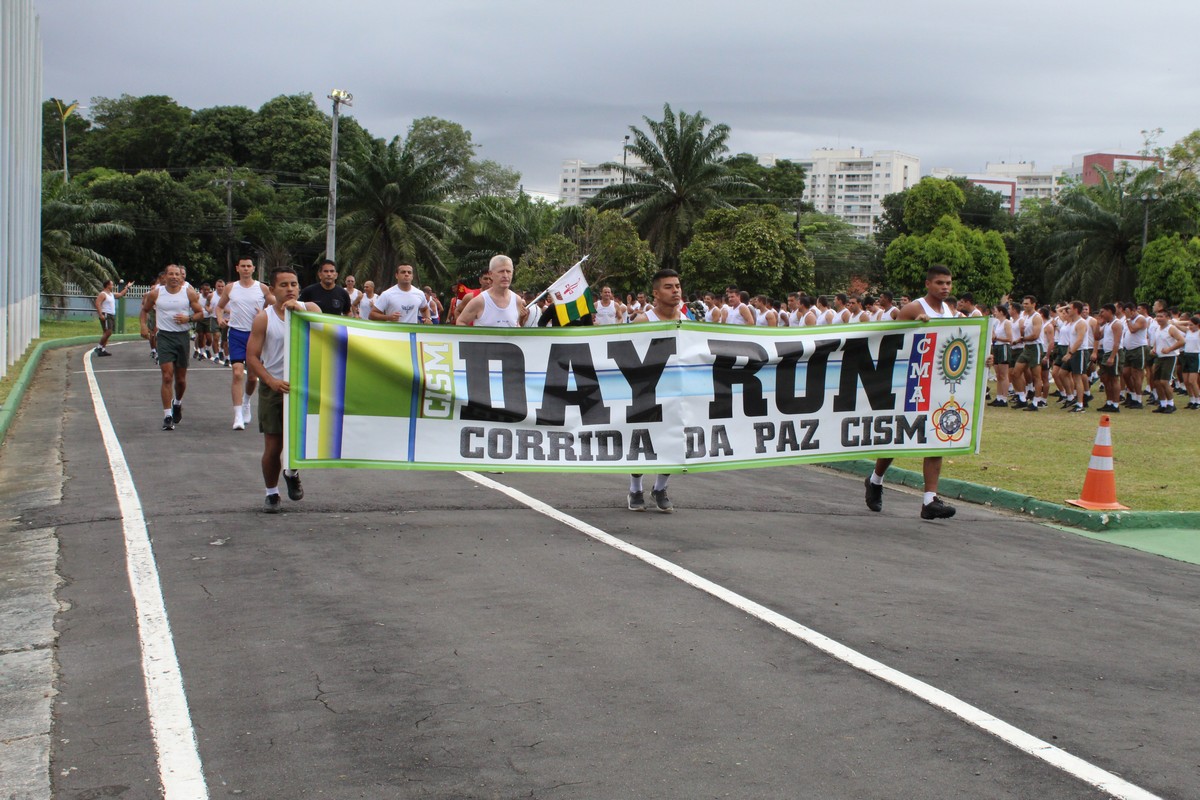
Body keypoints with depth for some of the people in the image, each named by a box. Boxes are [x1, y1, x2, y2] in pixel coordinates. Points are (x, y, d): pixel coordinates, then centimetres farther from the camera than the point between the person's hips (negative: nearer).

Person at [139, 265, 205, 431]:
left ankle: (178, 403, 41)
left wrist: (188, 318, -14)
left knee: (181, 378, 11)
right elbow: (144, 310, 16)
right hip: (165, 337, -1)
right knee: (167, 376, -12)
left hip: (183, 337, 1)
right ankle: (167, 416, -10)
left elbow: (200, 313, 5)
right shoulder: (155, 293, 2)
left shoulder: (189, 293, 2)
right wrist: (143, 325, -1)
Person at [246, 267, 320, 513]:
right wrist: (272, 382, -20)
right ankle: (271, 493, 23)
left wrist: (300, 311, -25)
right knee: (273, 447, 2)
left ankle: (293, 473, 31)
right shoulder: (264, 318, -4)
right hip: (273, 388, -1)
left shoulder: (310, 309, 2)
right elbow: (252, 357, -6)